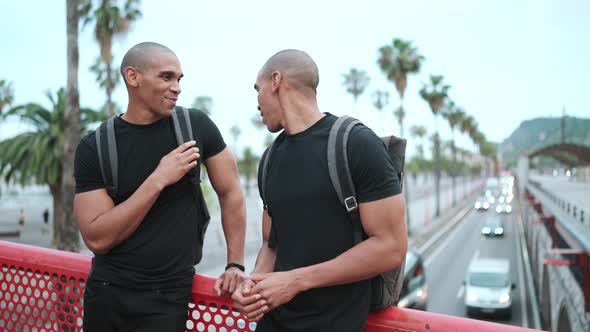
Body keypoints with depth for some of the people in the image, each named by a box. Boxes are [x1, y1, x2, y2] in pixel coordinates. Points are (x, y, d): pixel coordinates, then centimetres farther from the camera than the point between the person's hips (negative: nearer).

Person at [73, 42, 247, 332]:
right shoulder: (94, 147, -7)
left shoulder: (196, 126, -6)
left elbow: (230, 192, 1)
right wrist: (158, 180, -20)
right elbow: (97, 238, -13)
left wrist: (235, 265, -1)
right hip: (106, 291, 2)